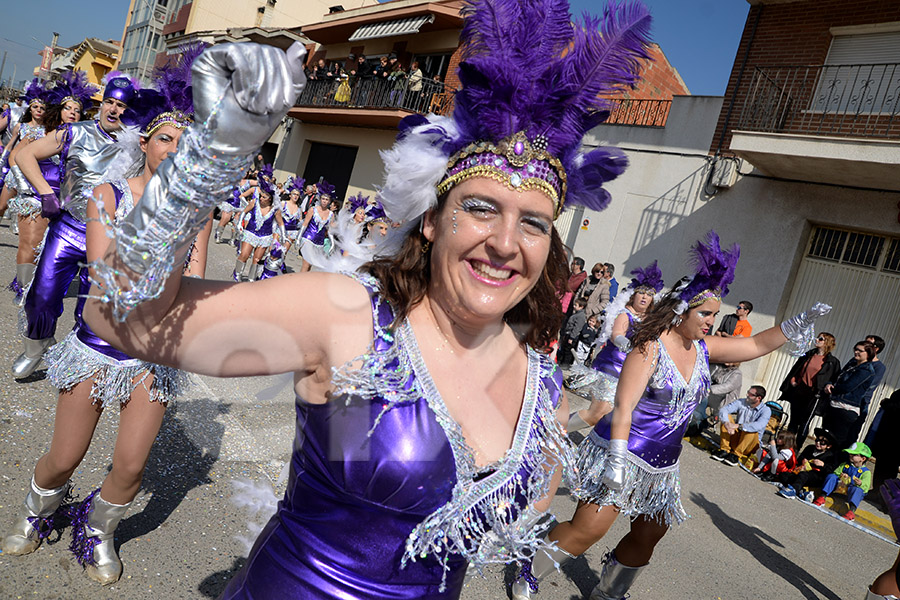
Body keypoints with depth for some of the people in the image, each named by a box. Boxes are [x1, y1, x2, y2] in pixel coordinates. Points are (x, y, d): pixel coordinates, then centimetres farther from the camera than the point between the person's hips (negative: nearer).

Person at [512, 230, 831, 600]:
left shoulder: (703, 348, 5)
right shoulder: (651, 347, -17)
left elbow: (756, 345, 12)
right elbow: (623, 408, -20)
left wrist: (799, 323, -1)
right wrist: (618, 461, -24)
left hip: (662, 466, 8)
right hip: (623, 454, -8)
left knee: (647, 537, 14)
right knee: (587, 529, -11)